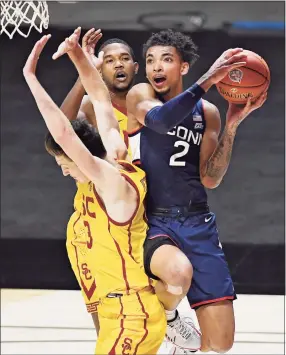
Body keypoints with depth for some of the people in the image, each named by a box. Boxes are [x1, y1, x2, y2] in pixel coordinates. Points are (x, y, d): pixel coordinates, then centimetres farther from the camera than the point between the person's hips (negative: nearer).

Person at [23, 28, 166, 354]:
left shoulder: (116, 185, -19)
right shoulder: (117, 163, 5)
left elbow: (65, 134, -30)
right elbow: (101, 100, 15)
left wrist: (30, 76, -26)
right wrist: (78, 56, 7)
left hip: (131, 315, -10)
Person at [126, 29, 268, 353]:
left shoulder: (207, 112, 9)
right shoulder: (139, 96, -1)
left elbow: (210, 179, 2)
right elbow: (161, 119, -25)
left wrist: (232, 125, -7)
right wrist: (208, 80, -31)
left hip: (197, 223, 4)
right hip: (151, 220, -4)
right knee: (178, 273, -40)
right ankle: (164, 315, -2)